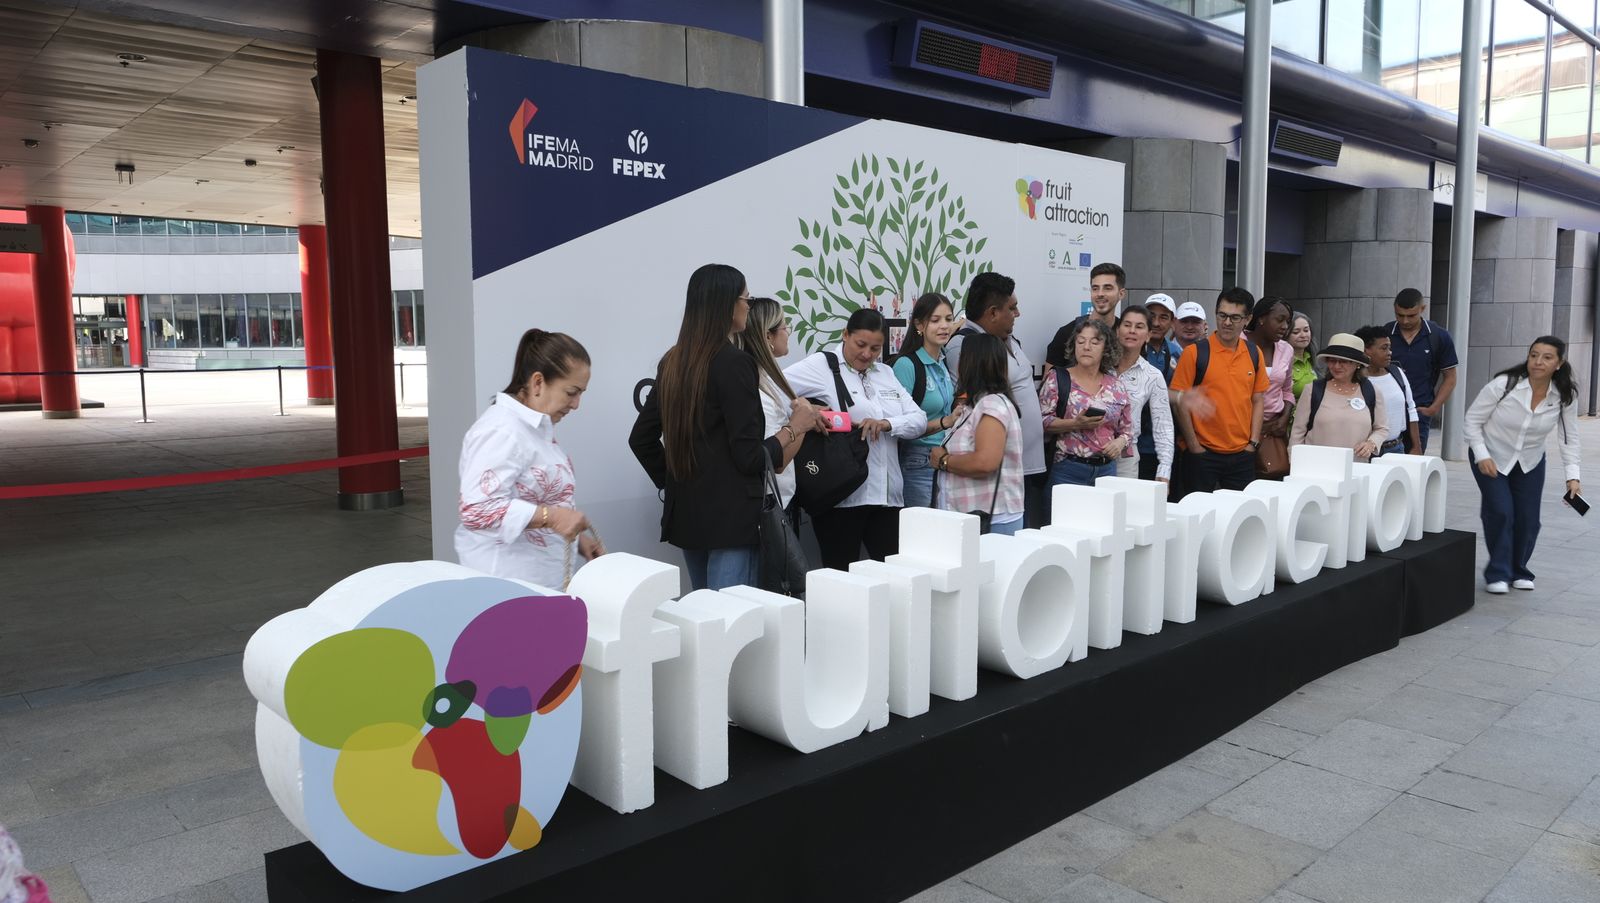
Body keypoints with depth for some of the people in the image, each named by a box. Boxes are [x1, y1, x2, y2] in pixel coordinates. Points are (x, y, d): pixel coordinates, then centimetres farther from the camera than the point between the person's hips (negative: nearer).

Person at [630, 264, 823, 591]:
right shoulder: (735, 362, -14)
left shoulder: (672, 362, 7)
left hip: (685, 513, 8)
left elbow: (641, 439, 12)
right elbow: (750, 456, -16)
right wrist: (795, 427, -2)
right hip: (731, 517, -8)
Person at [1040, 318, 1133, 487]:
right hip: (1067, 469, -3)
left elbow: (1127, 429, 17)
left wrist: (1120, 442, -4)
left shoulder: (1117, 387, 11)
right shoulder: (1057, 379, 0)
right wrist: (1076, 424, -19)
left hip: (1106, 469, 3)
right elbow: (1041, 421, -7)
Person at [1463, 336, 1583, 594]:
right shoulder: (1503, 384, -23)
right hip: (1491, 459, -3)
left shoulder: (1565, 395, -13)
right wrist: (1481, 456, -20)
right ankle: (1498, 573, 1)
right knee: (1500, 512, -14)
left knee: (1528, 519, 2)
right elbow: (1471, 421, -14)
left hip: (1530, 463, 3)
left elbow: (1569, 437, -4)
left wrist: (1572, 476, -11)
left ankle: (1518, 570, 25)